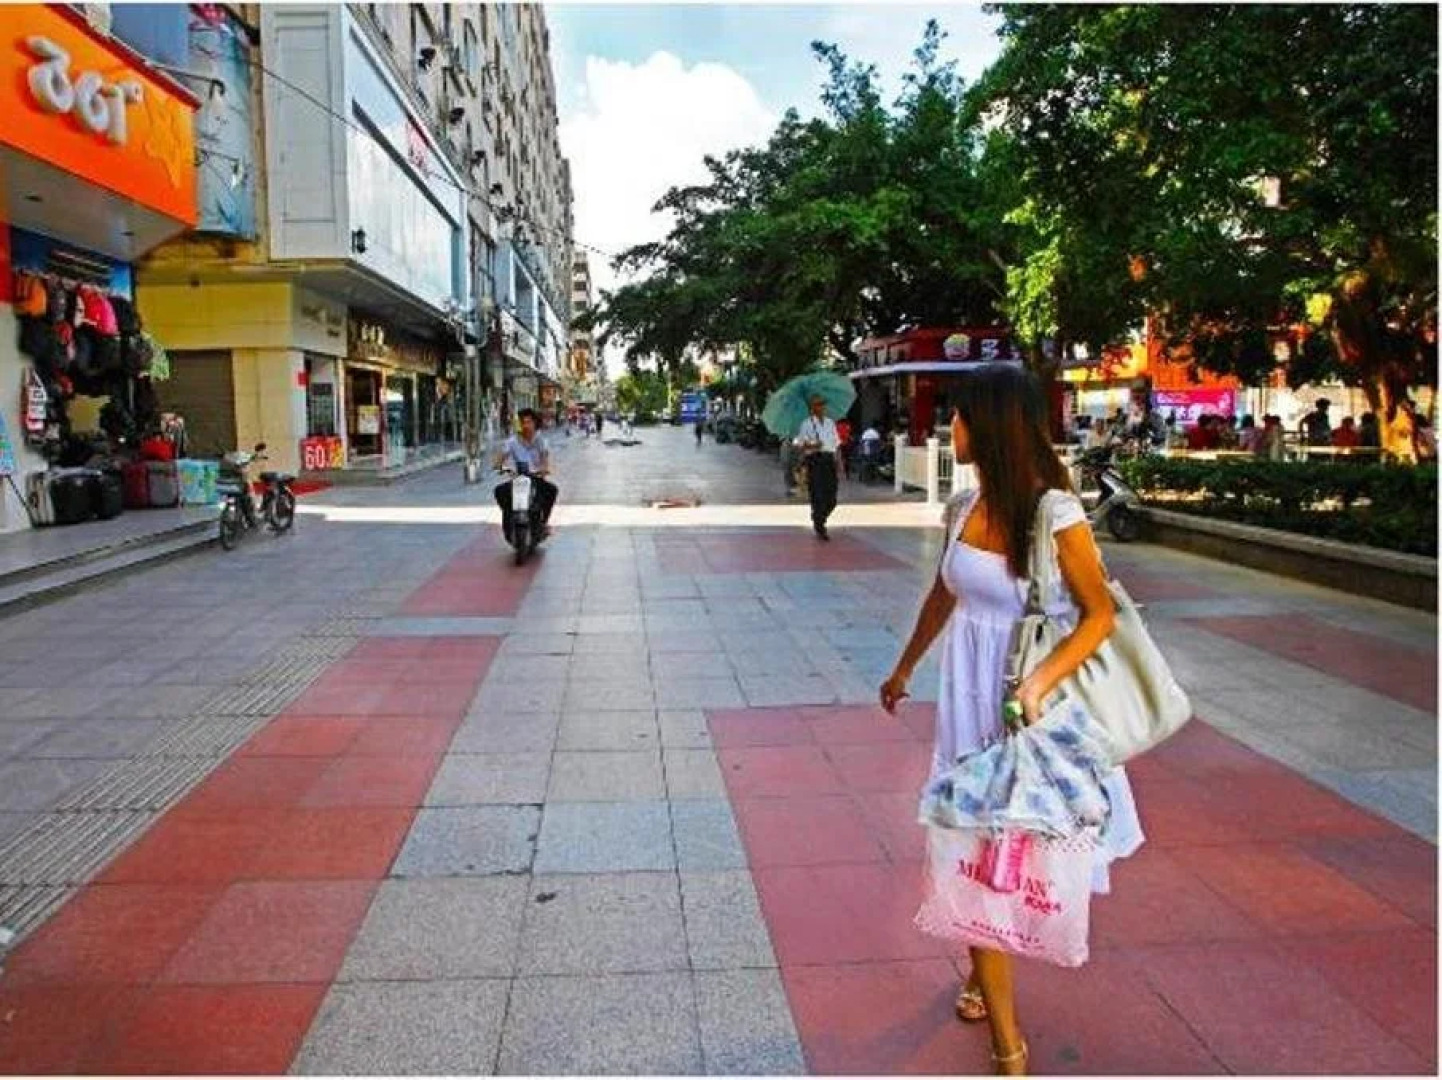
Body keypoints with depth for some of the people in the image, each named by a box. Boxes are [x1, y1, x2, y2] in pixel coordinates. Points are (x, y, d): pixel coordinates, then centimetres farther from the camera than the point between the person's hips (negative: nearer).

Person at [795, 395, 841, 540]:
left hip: (829, 460, 5)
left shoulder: (830, 422, 17)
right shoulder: (807, 424, 1)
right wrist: (812, 445, -21)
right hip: (814, 460, -5)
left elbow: (837, 443, 19)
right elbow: (799, 444, -3)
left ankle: (820, 521, 27)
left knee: (831, 498, 2)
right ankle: (819, 527, 5)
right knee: (818, 496, -8)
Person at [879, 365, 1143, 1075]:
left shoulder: (1054, 512, -17)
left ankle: (984, 974, 39)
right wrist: (905, 668, 26)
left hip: (1030, 696, -5)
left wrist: (1039, 682, -31)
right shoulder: (964, 505, 2)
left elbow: (1101, 614, -16)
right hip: (969, 695, 5)